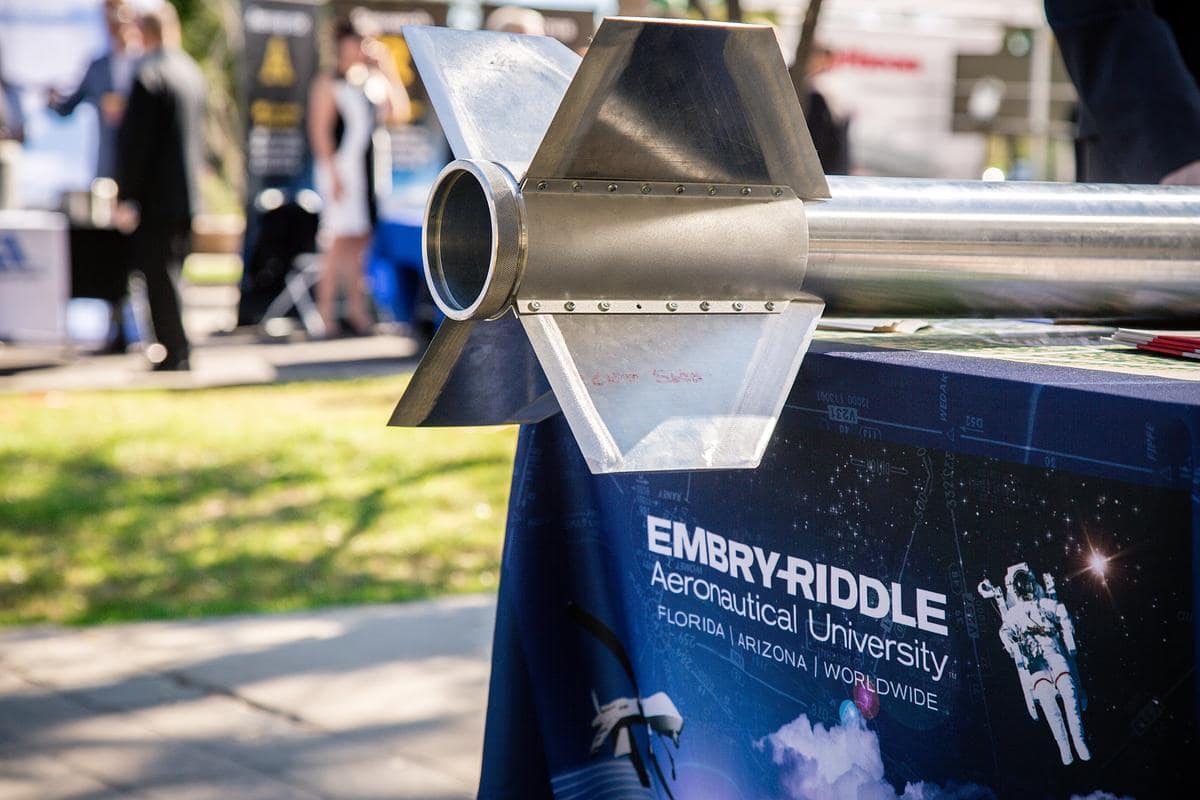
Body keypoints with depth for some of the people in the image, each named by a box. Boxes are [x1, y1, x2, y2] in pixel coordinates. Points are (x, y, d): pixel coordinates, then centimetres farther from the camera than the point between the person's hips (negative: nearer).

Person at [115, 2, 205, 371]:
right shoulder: (192, 72, 11)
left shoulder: (149, 75, -15)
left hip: (156, 196, -8)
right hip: (187, 194, 8)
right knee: (169, 274, 15)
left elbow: (137, 142, -17)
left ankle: (174, 352, -3)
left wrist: (126, 199, -15)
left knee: (158, 275, -3)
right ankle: (178, 353, 18)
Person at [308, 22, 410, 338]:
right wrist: (333, 174, -15)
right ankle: (326, 315, -6)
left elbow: (401, 113, 7)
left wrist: (389, 70, 3)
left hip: (366, 169, 7)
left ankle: (356, 309, 16)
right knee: (339, 239, -9)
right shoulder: (328, 84, -3)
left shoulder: (371, 84, 15)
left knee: (359, 240, 9)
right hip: (340, 169, -6)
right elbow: (320, 131, -8)